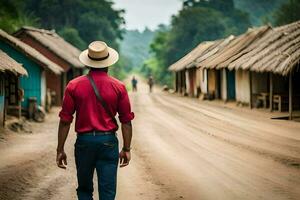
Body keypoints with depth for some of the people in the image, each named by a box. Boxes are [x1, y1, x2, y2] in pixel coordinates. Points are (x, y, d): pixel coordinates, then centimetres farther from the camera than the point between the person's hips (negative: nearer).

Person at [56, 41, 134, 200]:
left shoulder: (74, 86, -2)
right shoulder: (118, 87, -2)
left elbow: (65, 121, -2)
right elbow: (126, 121, -1)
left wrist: (60, 149, 4)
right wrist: (126, 148, 7)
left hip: (84, 141, 1)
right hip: (108, 142, 0)